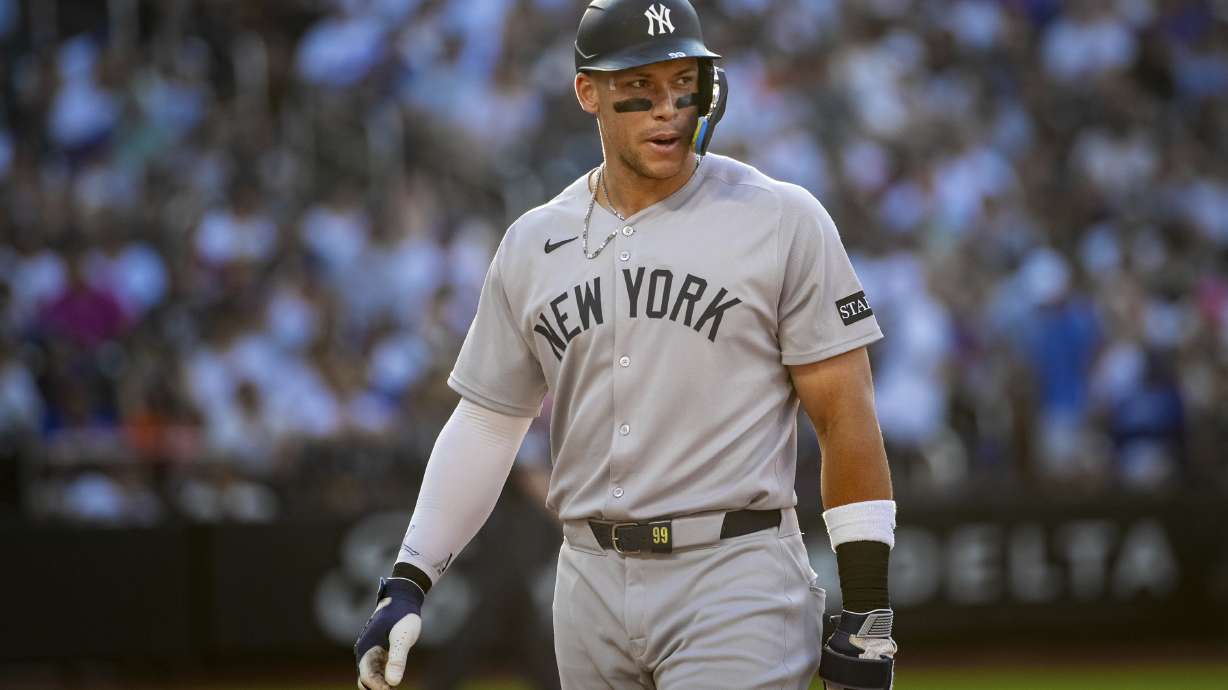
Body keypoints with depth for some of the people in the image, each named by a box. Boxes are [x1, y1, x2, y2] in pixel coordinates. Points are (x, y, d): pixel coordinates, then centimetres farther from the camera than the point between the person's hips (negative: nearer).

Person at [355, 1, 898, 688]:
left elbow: (846, 416, -4)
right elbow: (485, 425, 16)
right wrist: (409, 583, 7)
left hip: (736, 581, -5)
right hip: (592, 579, 5)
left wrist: (869, 613, -9)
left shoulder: (783, 220, -3)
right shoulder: (533, 245, 10)